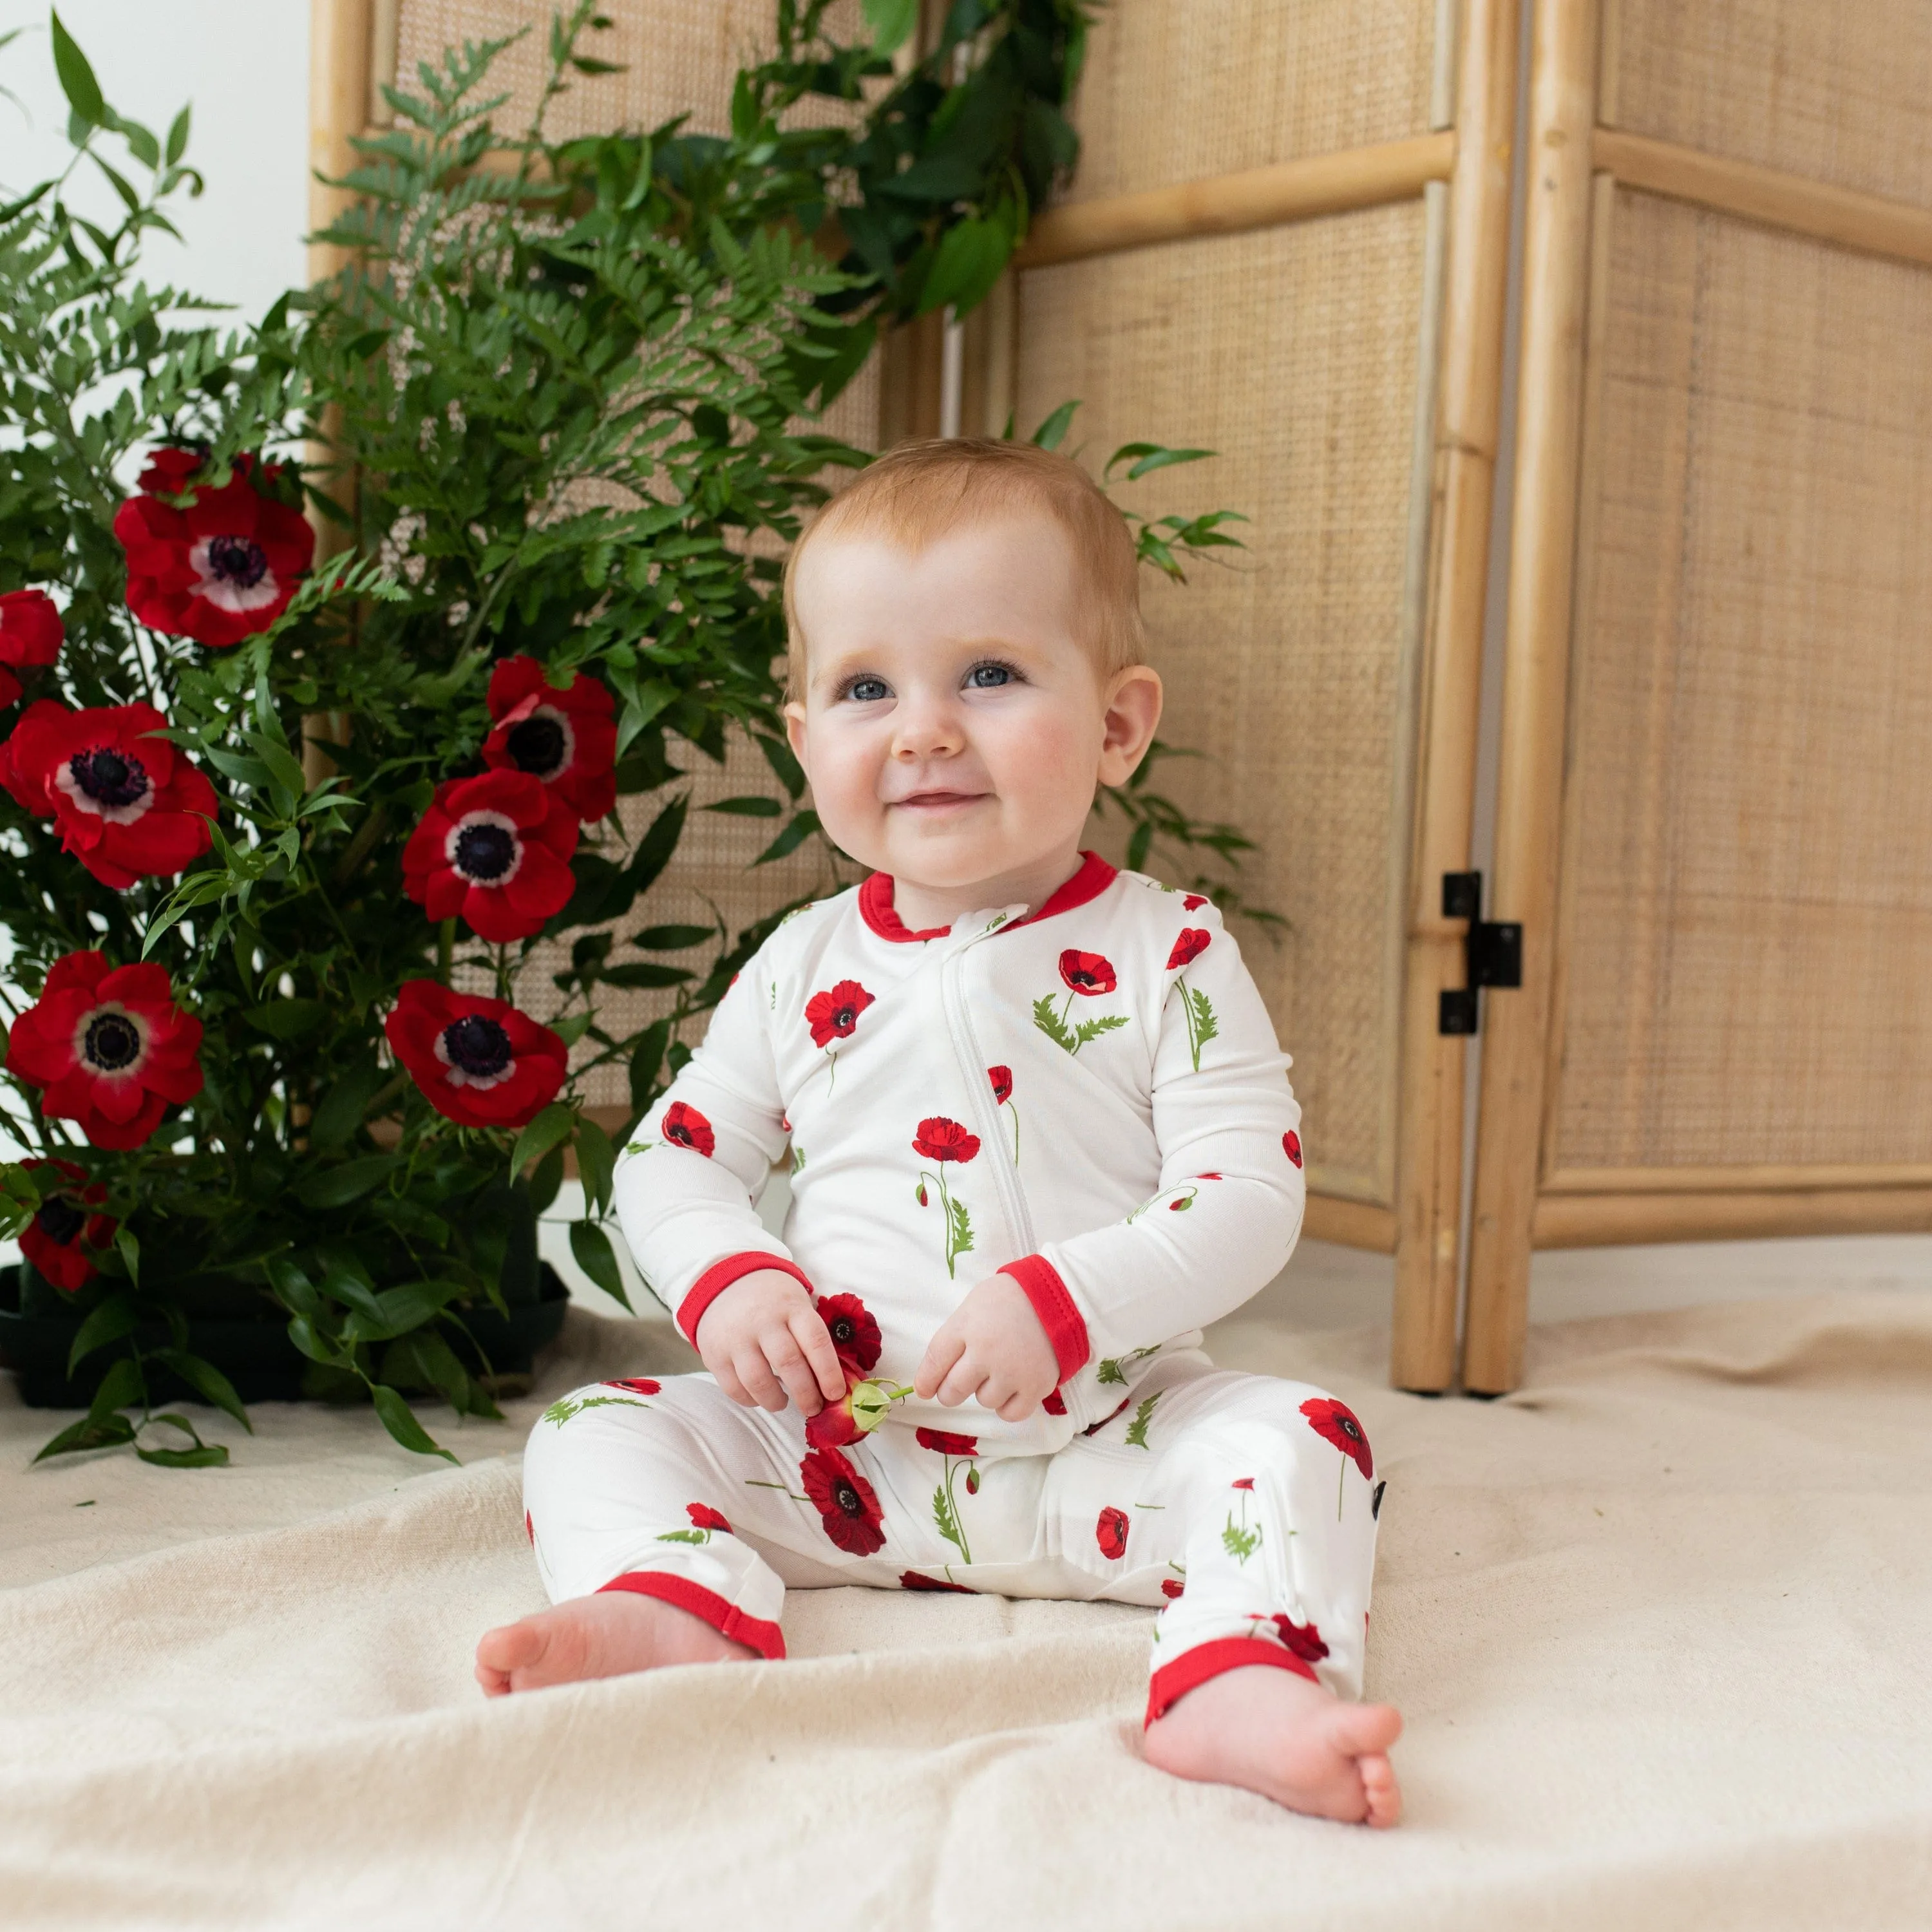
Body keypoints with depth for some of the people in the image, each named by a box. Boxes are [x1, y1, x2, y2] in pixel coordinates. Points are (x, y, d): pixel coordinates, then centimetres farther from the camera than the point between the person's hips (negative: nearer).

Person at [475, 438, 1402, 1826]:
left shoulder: (1167, 955, -5)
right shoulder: (804, 968, 4)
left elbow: (1249, 1193, -12)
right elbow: (672, 1156, 11)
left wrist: (1065, 1300, -26)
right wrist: (727, 1281, -11)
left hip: (1100, 1442, -2)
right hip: (838, 1443, 3)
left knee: (1296, 1437, -26)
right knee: (595, 1434, -12)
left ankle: (1241, 1684, -45)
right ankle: (674, 1612, -37)